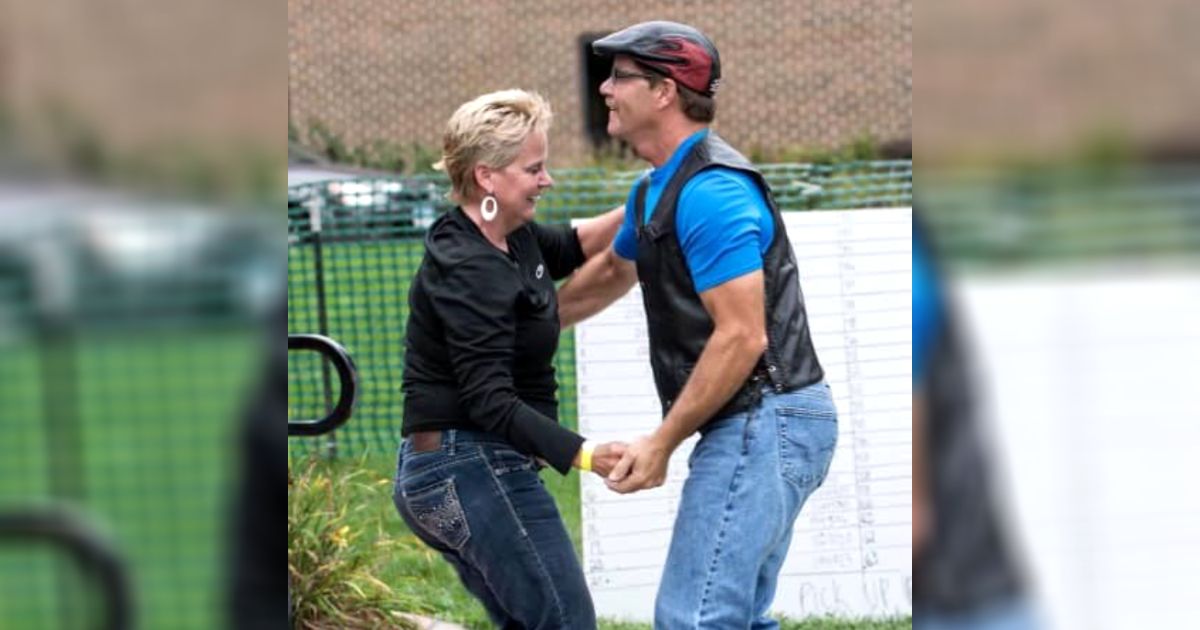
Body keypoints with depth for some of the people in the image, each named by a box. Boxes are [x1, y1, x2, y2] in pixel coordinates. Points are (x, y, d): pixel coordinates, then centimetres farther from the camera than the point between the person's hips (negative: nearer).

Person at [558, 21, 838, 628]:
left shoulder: (710, 192, -18)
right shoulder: (655, 191, 15)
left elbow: (742, 338, -22)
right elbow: (611, 272, 37)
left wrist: (662, 442, -19)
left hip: (764, 423, -11)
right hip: (761, 425, 11)